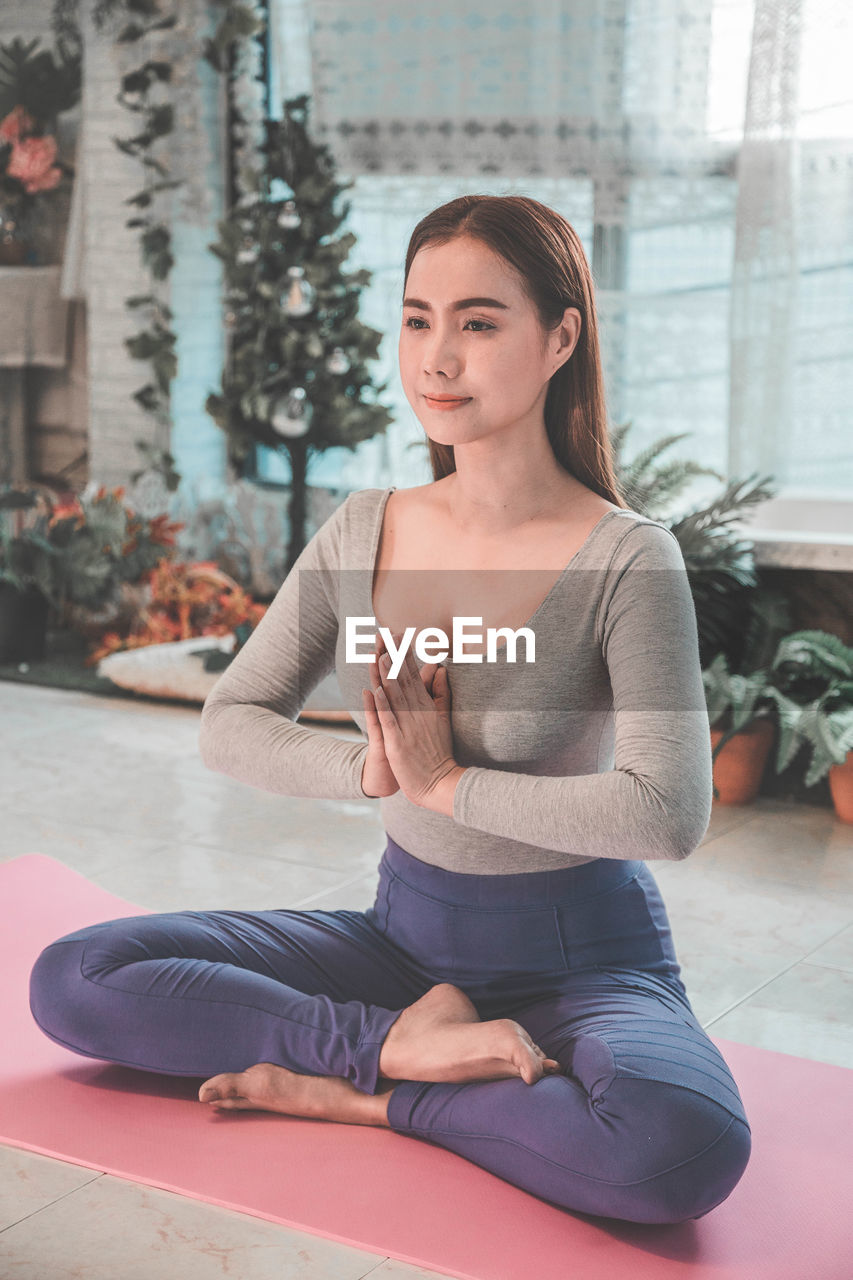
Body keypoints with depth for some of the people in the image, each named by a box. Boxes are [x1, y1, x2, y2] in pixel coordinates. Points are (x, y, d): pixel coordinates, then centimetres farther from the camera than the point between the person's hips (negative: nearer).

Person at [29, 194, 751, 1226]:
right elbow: (229, 723, 2)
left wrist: (446, 782, -19)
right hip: (405, 933, 4)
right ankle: (412, 1041, -13)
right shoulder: (364, 532, -1)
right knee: (71, 982, -9)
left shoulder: (627, 558, -16)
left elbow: (668, 814, -26)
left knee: (685, 1148, -37)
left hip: (578, 956, -4)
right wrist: (366, 766, -18)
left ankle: (355, 1092, -16)